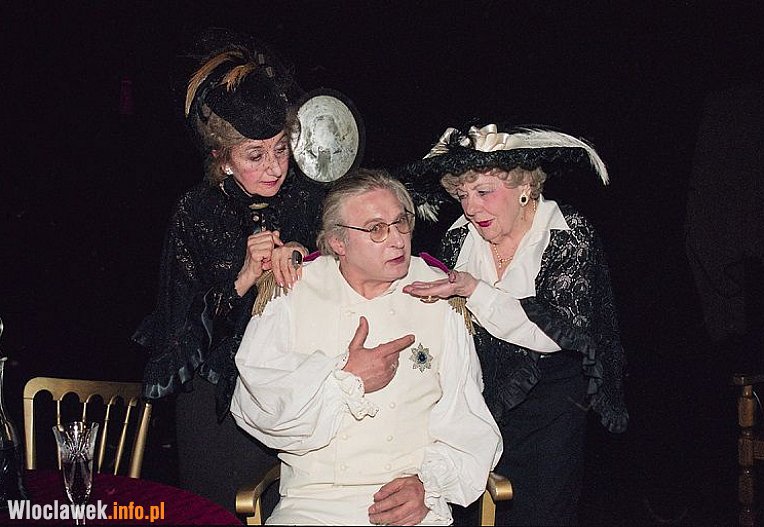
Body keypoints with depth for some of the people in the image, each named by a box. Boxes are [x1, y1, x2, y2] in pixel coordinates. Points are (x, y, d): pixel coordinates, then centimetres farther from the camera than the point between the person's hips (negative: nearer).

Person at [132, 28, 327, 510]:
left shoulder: (309, 199, -5)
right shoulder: (196, 214, -4)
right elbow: (179, 328, -7)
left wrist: (303, 254, -19)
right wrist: (243, 280, -21)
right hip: (216, 393, 0)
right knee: (220, 510, 7)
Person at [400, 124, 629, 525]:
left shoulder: (569, 234, -9)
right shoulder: (459, 239, 2)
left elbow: (556, 332, -20)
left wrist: (473, 290, -26)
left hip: (549, 399, -3)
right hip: (480, 398, 3)